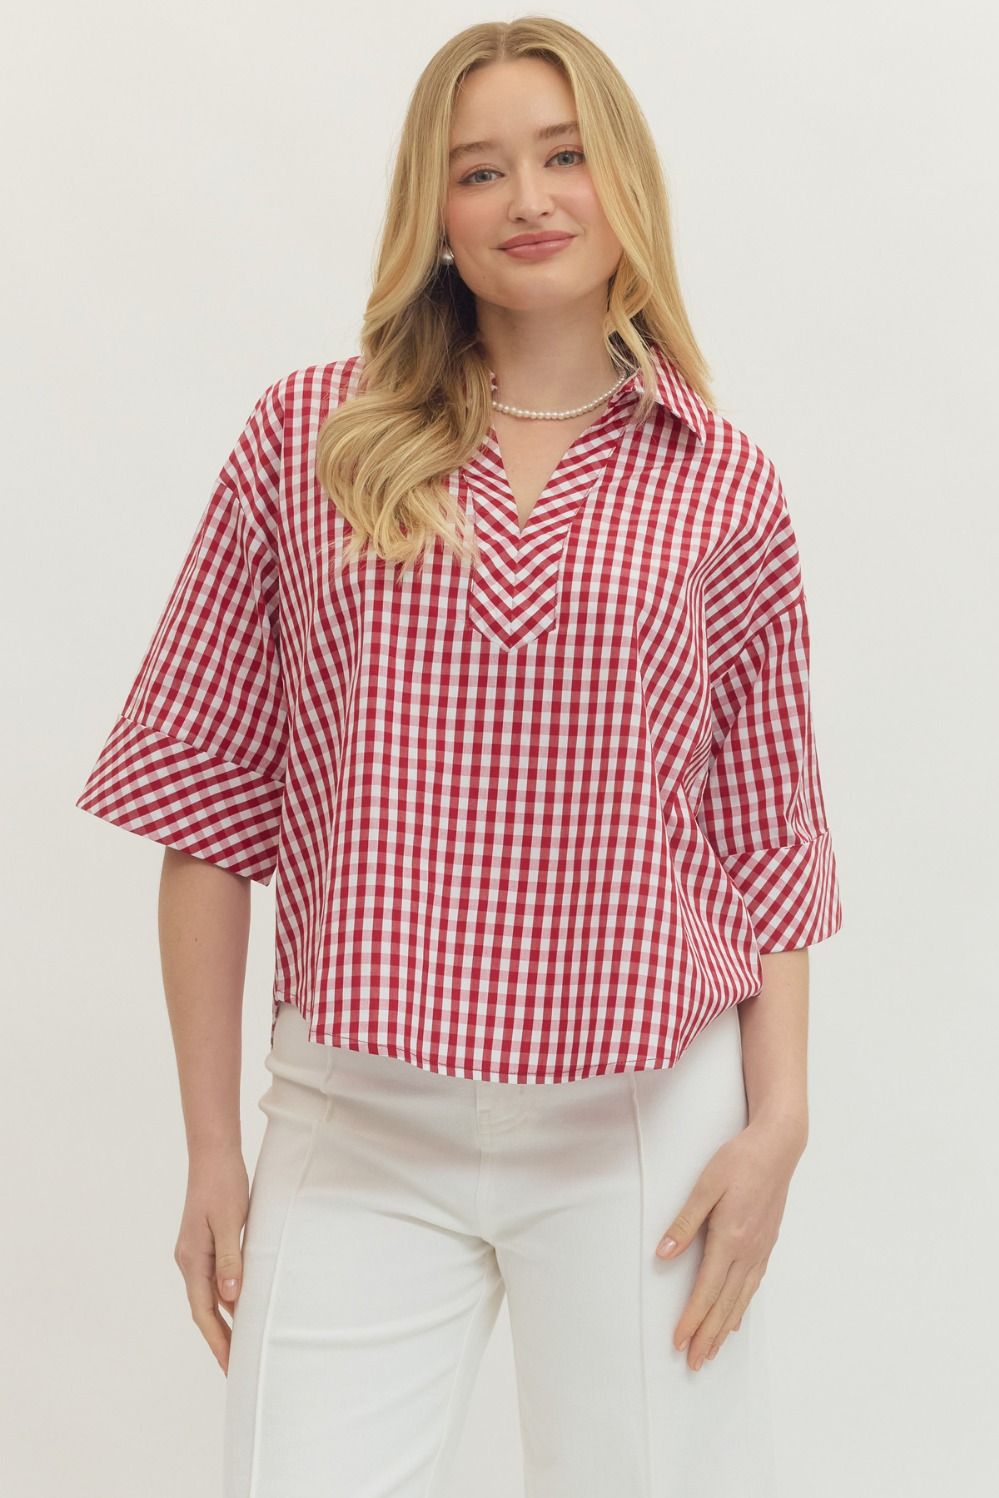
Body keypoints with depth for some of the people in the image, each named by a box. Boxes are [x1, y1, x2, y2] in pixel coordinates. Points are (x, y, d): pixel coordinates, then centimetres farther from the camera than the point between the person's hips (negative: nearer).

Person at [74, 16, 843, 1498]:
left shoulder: (725, 487, 4)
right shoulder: (308, 436, 3)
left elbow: (768, 842, 7)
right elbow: (205, 792, 3)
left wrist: (777, 1121, -3)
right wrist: (212, 1151, 2)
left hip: (642, 1128, 0)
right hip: (359, 1127, 0)